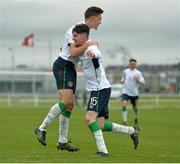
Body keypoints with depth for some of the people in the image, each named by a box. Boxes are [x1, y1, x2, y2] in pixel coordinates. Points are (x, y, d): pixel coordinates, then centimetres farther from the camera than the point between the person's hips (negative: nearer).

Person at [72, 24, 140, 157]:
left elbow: (96, 53, -44)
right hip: (96, 90, 10)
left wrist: (93, 54, -67)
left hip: (101, 89, -10)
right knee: (100, 126, 6)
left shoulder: (91, 47, -17)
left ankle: (102, 150, -26)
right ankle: (132, 131, 21)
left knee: (90, 118, -25)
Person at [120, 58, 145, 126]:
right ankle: (124, 121, -20)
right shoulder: (125, 71, 6)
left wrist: (138, 79, -32)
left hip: (134, 93, -1)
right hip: (125, 92, 1)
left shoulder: (138, 73, -6)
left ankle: (136, 118, 41)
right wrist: (122, 80, 4)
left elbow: (143, 82, -12)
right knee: (124, 105, -21)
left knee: (135, 108, 12)